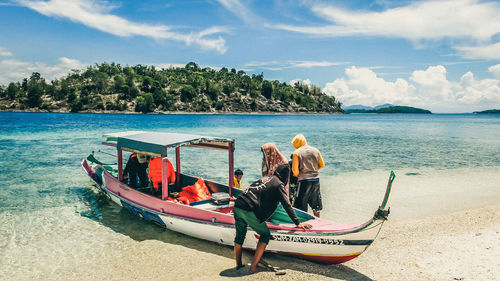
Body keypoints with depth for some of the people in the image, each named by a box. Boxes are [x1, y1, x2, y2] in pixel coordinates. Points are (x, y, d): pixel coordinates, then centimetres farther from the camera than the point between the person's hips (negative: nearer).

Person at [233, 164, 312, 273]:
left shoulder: (264, 178, 26)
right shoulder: (279, 184, 4)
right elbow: (287, 205, -2)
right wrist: (297, 223, 1)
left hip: (237, 206, 7)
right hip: (250, 211, -7)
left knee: (240, 235, 21)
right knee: (265, 234, 10)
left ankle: (238, 265, 31)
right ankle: (253, 267, 8)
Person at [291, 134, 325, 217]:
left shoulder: (297, 152, -7)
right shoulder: (315, 150, 6)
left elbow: (294, 169, -12)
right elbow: (322, 165, 11)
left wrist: (297, 175, 8)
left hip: (304, 180, -5)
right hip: (316, 180, 5)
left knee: (300, 208, 6)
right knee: (316, 207, 19)